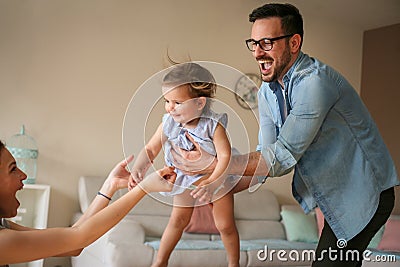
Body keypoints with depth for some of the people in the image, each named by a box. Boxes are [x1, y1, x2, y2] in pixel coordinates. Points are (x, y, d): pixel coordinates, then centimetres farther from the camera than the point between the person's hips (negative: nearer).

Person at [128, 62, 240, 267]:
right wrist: (137, 169, -32)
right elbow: (150, 149, -15)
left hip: (215, 179, -2)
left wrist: (210, 181, -35)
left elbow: (224, 155, -30)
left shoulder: (213, 125, -30)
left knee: (225, 226, 5)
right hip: (184, 182, 3)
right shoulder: (168, 125, -20)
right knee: (177, 221, 12)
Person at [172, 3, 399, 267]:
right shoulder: (267, 92, 1)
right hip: (334, 195, 8)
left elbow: (283, 156, -31)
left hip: (363, 194, -8)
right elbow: (267, 156, 1)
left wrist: (212, 164, -31)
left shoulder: (315, 81, -28)